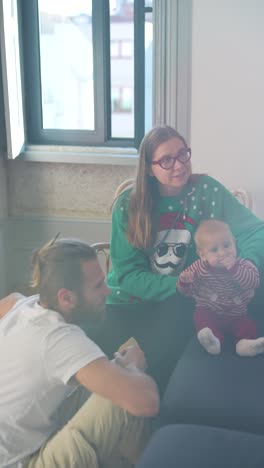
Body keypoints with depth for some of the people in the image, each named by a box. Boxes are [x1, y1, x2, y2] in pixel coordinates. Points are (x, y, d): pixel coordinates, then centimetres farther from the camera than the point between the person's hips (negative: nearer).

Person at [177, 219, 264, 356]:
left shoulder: (243, 265, -9)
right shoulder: (199, 267, -7)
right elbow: (187, 290, -2)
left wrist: (234, 268, -36)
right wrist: (184, 281, -27)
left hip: (236, 314, 1)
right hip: (208, 311, -1)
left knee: (249, 325, -20)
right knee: (201, 316, -30)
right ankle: (213, 340, -50)